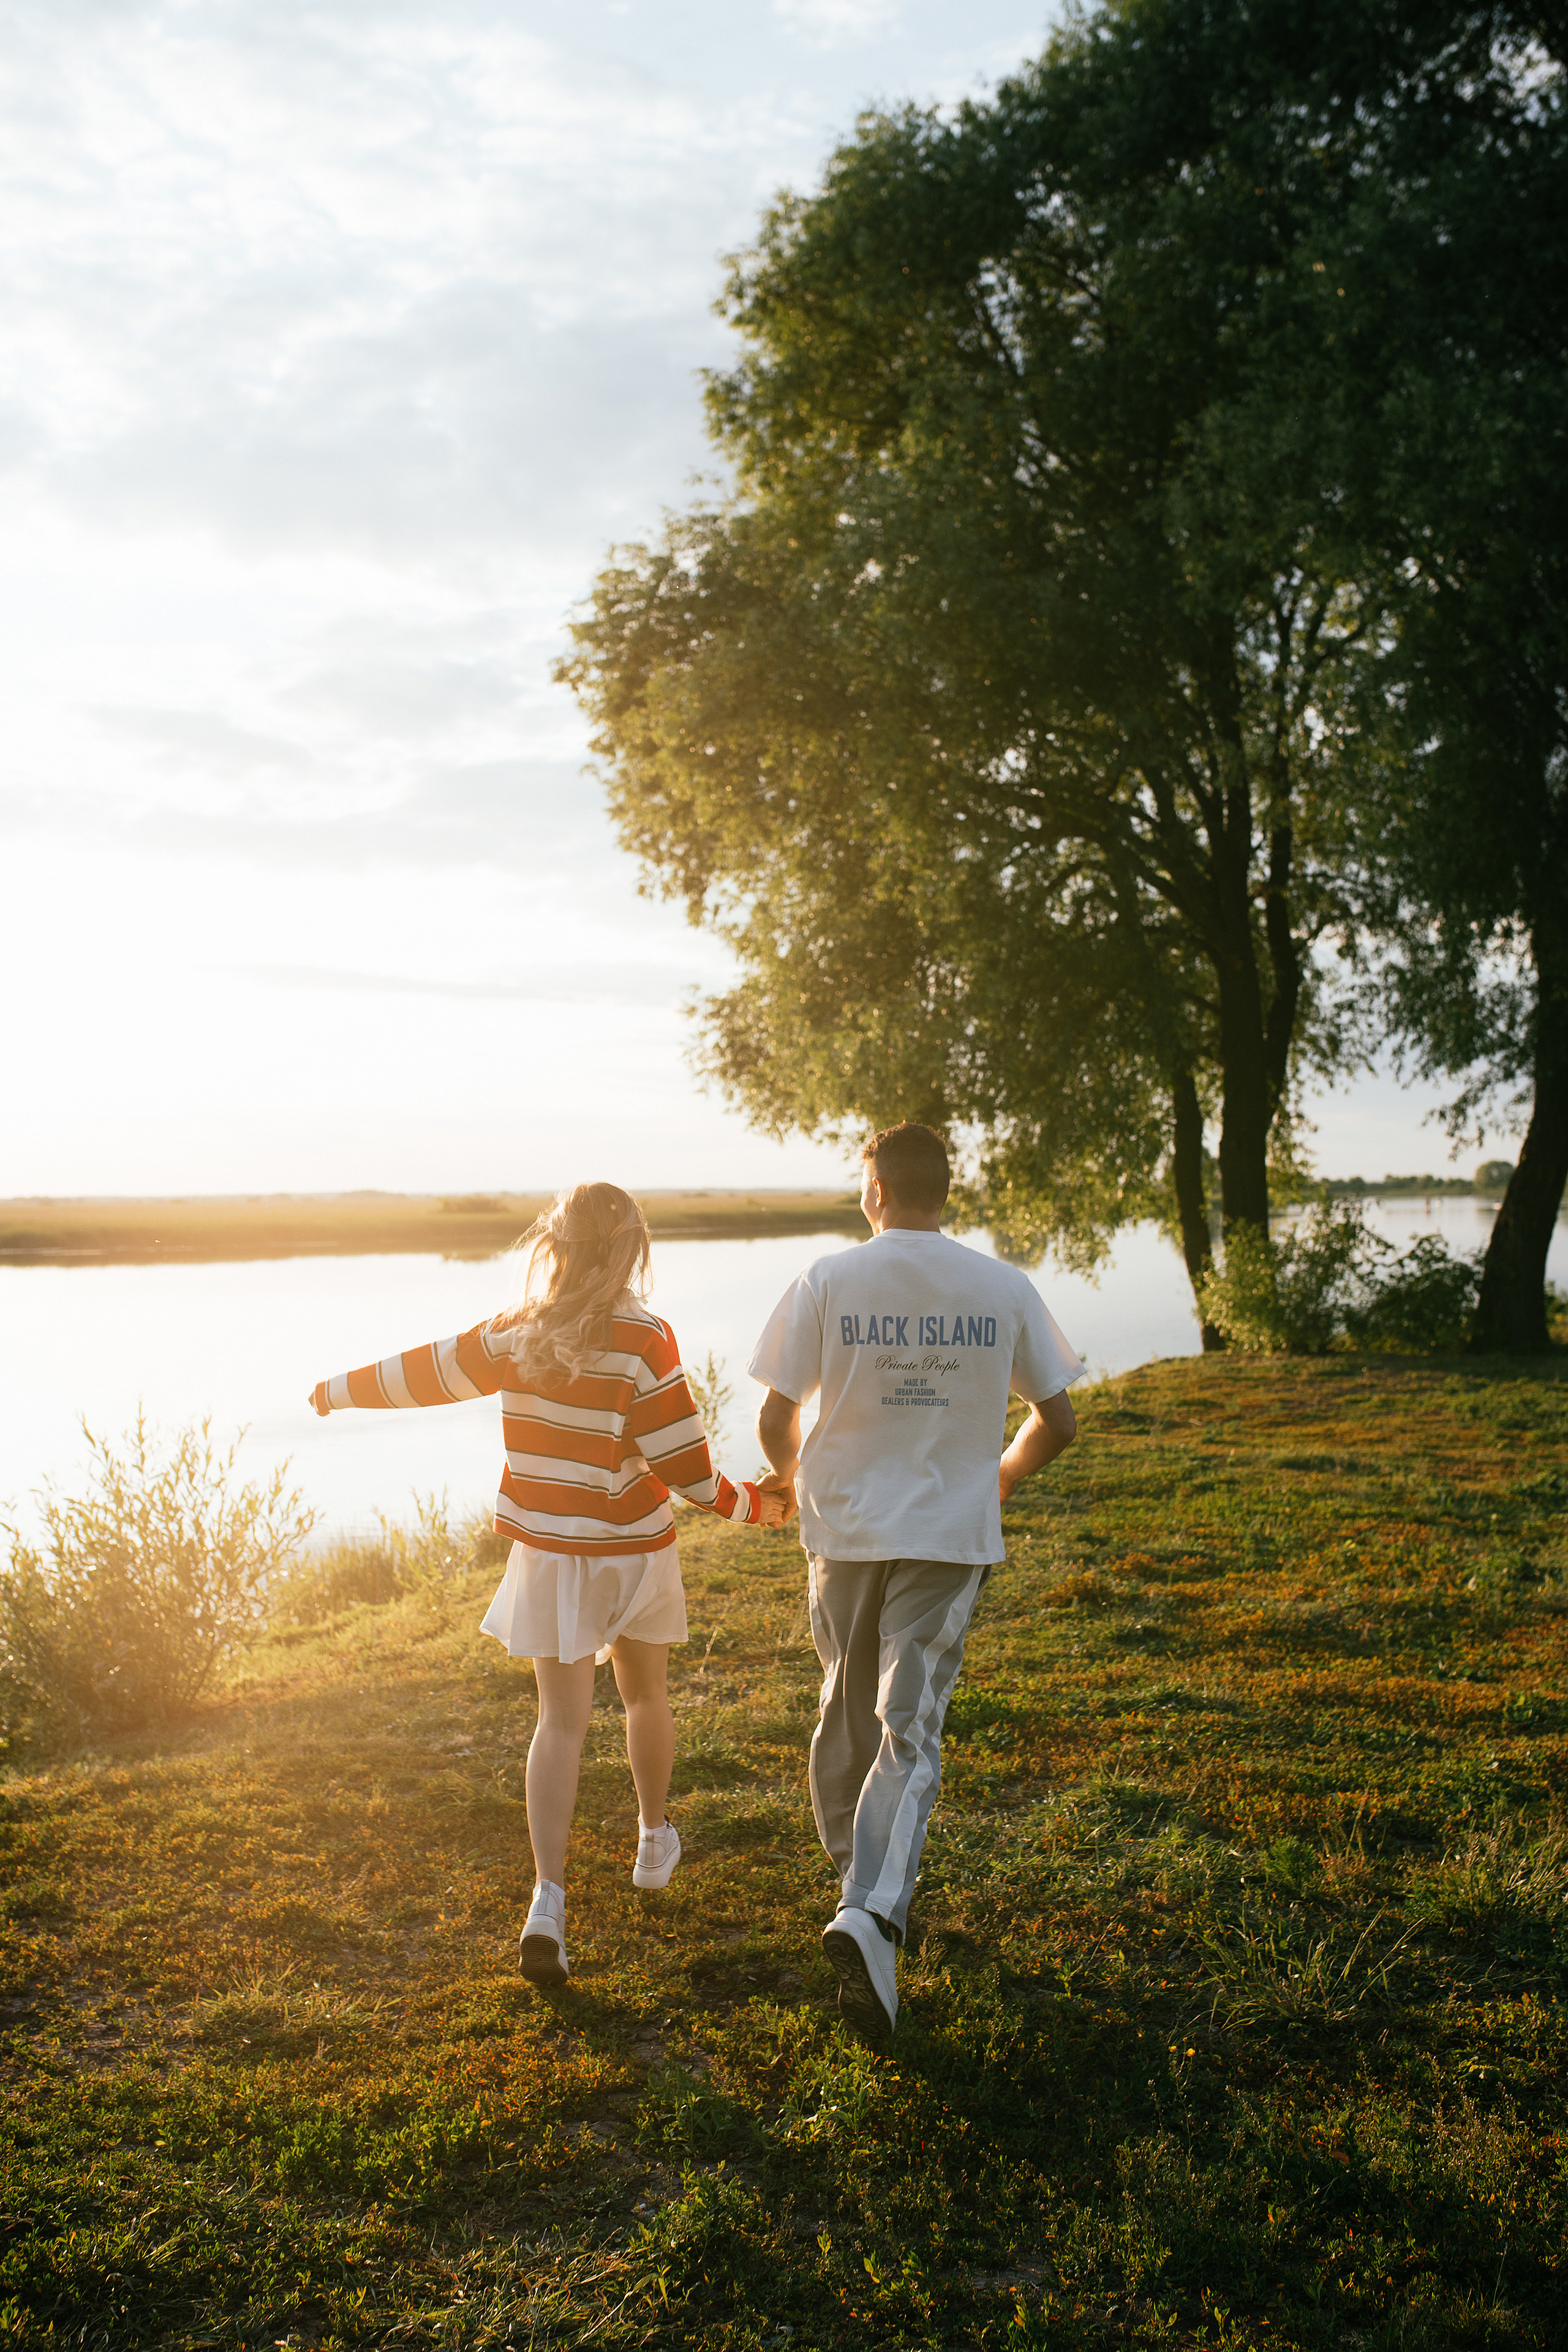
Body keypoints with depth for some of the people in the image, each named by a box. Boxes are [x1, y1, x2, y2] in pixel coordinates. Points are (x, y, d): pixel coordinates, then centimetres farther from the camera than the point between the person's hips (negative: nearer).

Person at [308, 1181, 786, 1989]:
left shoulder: (515, 1332, -6)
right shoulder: (643, 1339, -16)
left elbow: (425, 1372, 6)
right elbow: (683, 1467, -15)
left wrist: (339, 1389, 23)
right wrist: (755, 1506, 0)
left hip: (546, 1552, 2)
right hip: (633, 1550, -1)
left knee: (562, 1719, 4)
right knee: (644, 1693, 21)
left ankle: (548, 1899, -7)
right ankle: (654, 1839, 41)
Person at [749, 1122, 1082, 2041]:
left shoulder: (827, 1282, -7)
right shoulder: (1004, 1289, -4)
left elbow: (775, 1421, -5)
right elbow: (1057, 1422, 2)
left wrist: (794, 1477, 17)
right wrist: (1000, 1477, 22)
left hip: (844, 1527, 1)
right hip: (951, 1535, -1)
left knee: (846, 1712, 20)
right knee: (911, 1732, 1)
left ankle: (857, 1880, 38)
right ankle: (873, 1910, -15)